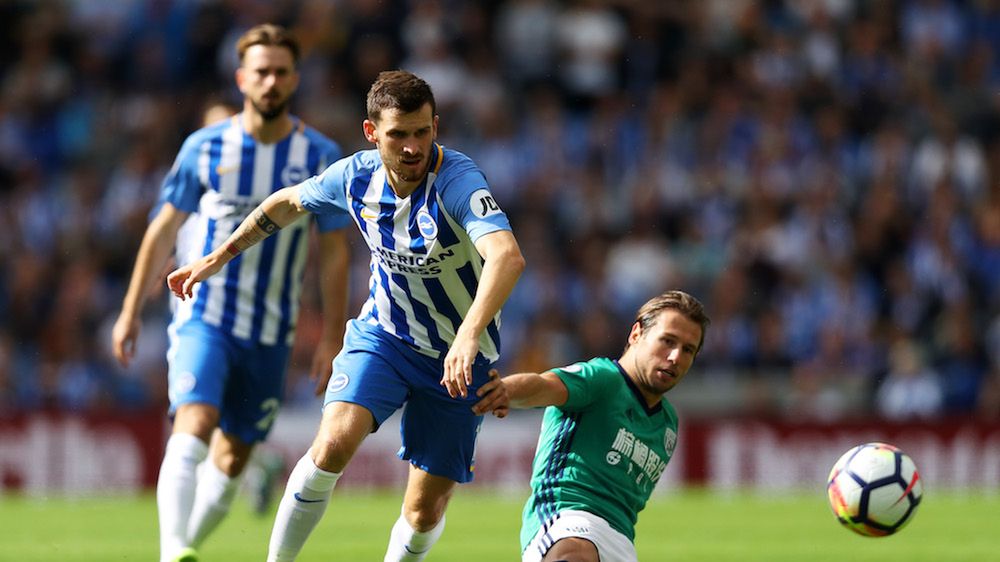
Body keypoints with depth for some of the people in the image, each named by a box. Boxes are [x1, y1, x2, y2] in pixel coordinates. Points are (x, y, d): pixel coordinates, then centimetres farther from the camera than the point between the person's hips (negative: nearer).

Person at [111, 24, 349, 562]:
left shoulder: (321, 157, 0)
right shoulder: (204, 148, -2)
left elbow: (334, 252, 4)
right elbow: (163, 231, 7)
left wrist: (331, 337, 0)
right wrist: (131, 311, 6)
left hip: (270, 333, 2)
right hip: (203, 316, -2)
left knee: (231, 459, 7)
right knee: (193, 428, -24)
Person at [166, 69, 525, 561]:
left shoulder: (456, 180, -27)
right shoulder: (357, 175, -10)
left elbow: (508, 256, -45)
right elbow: (288, 203, 13)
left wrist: (469, 336, -59)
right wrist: (219, 257, 19)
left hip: (457, 359, -3)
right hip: (383, 334, 3)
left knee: (425, 511, -3)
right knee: (334, 442, -24)